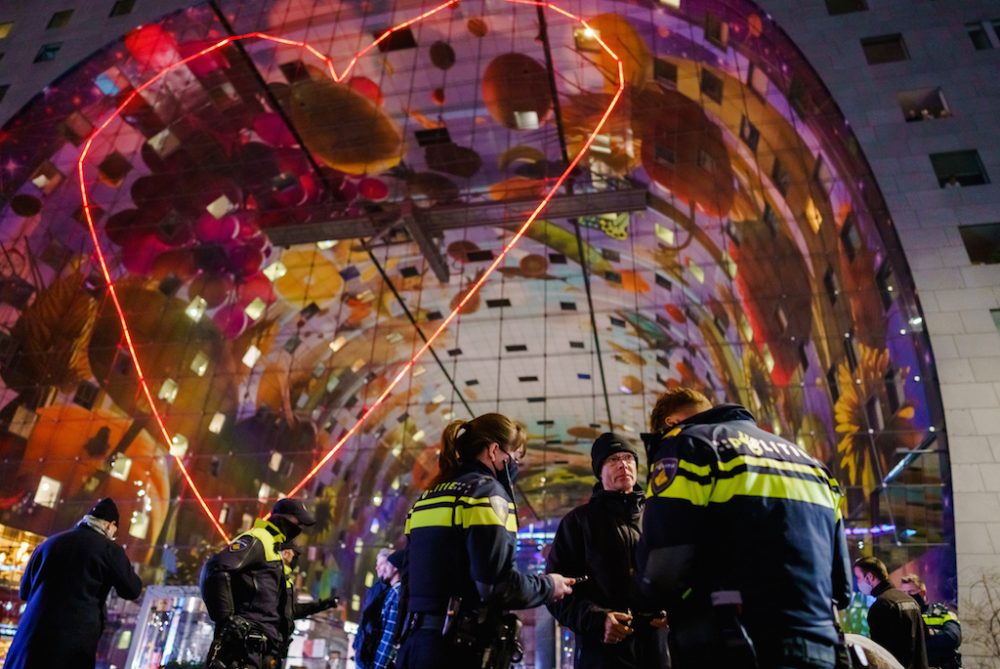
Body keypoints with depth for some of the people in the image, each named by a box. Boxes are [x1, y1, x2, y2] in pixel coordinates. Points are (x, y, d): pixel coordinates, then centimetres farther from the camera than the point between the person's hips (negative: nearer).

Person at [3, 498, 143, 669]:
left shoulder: (49, 542, 13)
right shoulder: (109, 549, -3)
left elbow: (25, 591, 21)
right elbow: (132, 590, 1)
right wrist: (124, 564, 16)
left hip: (33, 635, 4)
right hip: (74, 641, -4)